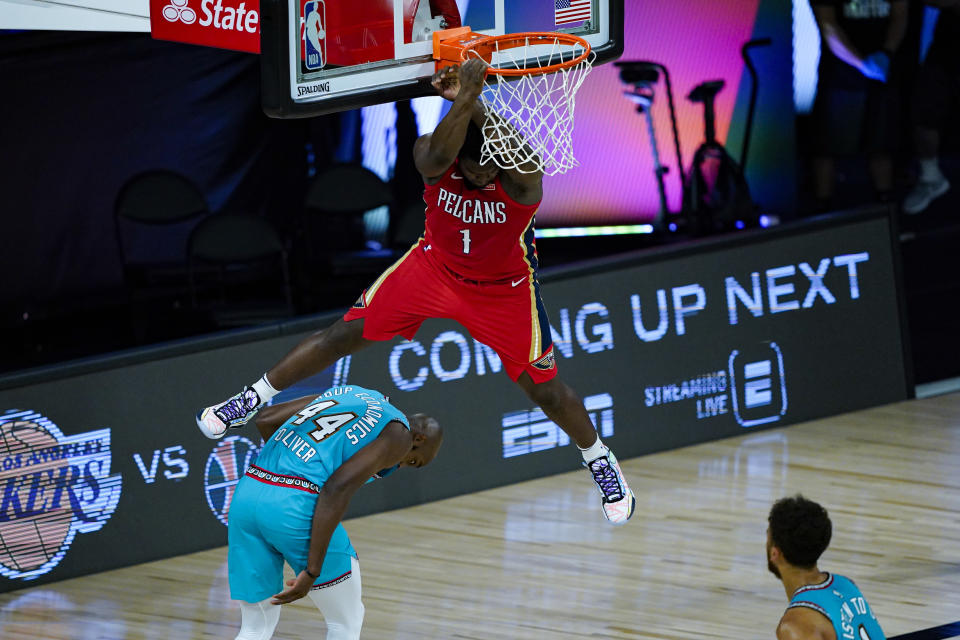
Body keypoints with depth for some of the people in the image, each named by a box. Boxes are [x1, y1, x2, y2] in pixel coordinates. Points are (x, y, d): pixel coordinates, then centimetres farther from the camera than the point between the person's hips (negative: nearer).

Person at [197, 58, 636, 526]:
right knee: (347, 333, 0)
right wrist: (464, 96, -68)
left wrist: (473, 102, -74)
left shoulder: (522, 177, -35)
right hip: (435, 267, 2)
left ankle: (599, 460, 32)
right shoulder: (432, 158, -28)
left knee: (544, 388, 3)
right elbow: (438, 156, -53)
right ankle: (249, 402, 15)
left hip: (504, 289, -2)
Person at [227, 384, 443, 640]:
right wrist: (312, 571, -13)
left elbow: (265, 419, 24)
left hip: (245, 494, 7)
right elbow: (337, 488, -12)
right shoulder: (399, 435, 3)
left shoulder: (351, 394, 26)